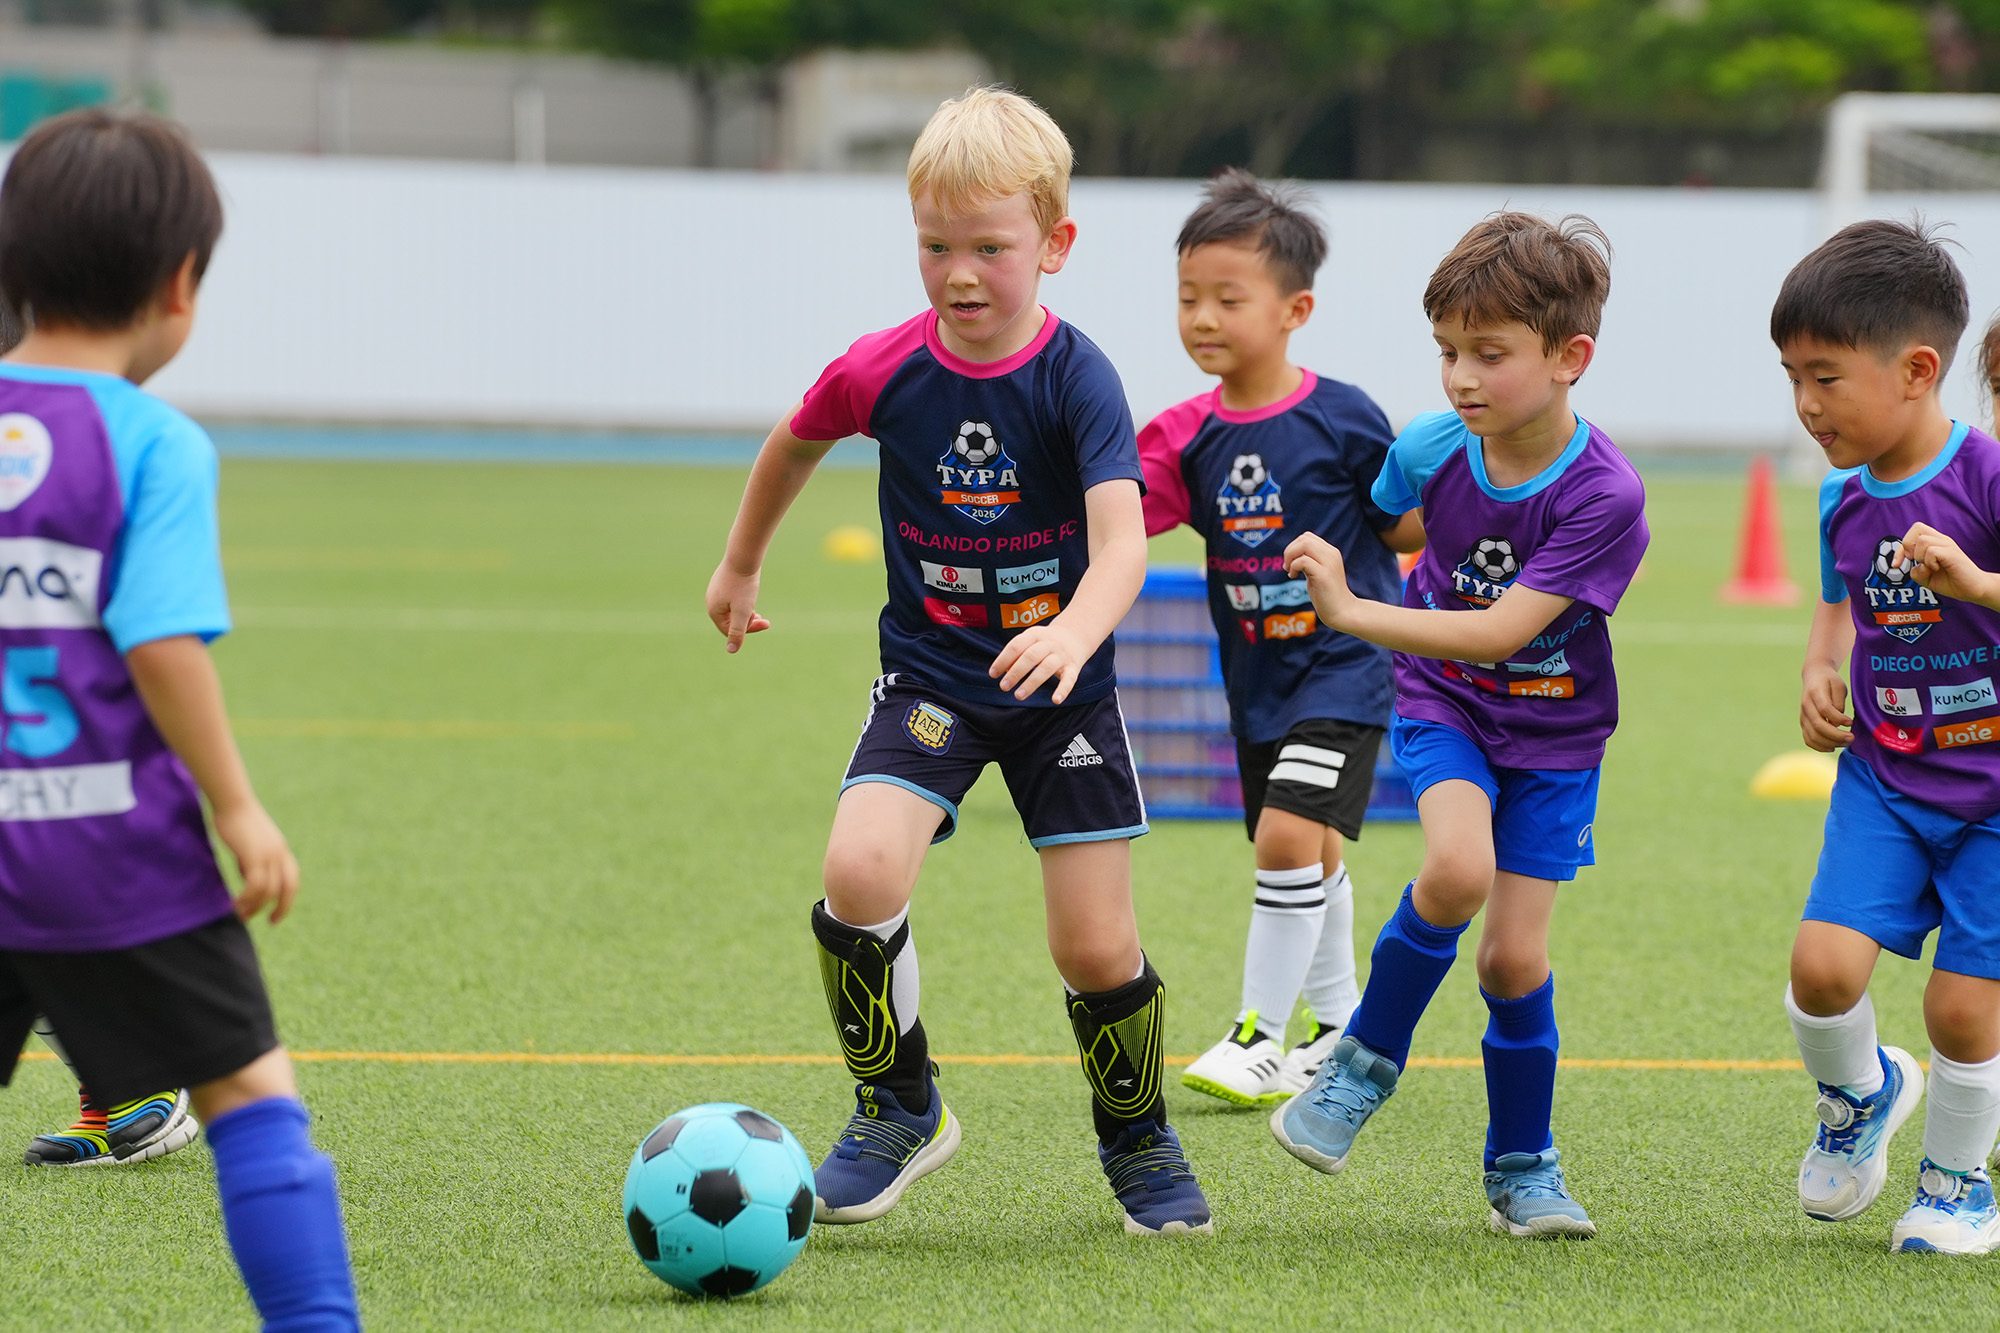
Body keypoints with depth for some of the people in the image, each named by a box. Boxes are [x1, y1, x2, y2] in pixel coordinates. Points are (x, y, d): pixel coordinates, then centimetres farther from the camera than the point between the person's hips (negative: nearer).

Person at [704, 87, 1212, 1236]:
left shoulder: (1078, 377, -18)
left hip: (1062, 685, -1)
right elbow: (796, 443, 13)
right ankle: (899, 1109, 1)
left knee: (1097, 945, -4)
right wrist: (741, 567, 25)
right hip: (930, 678, 1)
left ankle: (1139, 1140, 26)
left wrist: (1072, 634, -50)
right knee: (860, 875, -23)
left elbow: (1122, 544, -29)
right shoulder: (884, 372, -11)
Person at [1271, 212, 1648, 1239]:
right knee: (1458, 868, -29)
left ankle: (1523, 1168, 16)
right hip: (1442, 703, 1)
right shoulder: (1432, 451, -14)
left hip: (1552, 731, -1)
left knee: (1515, 954, -6)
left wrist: (1351, 611, -37)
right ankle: (1367, 1060, -7)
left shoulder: (1604, 496, -26)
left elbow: (1502, 632, -33)